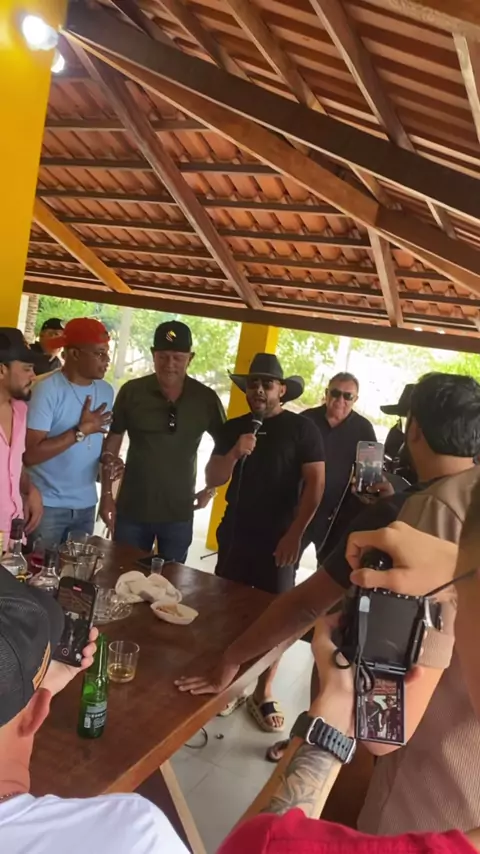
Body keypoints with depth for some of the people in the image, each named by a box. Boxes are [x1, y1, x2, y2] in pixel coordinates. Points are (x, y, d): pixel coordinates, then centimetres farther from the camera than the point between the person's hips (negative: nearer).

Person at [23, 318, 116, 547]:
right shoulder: (47, 390, -15)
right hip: (47, 505, -5)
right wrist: (81, 430, -21)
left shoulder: (106, 391, 5)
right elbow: (30, 454, -20)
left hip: (86, 505, 6)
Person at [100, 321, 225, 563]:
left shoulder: (206, 399, -6)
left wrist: (212, 489, 3)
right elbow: (112, 443, 1)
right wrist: (106, 494, 1)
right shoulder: (131, 392, -7)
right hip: (131, 510, 0)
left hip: (179, 514, 1)